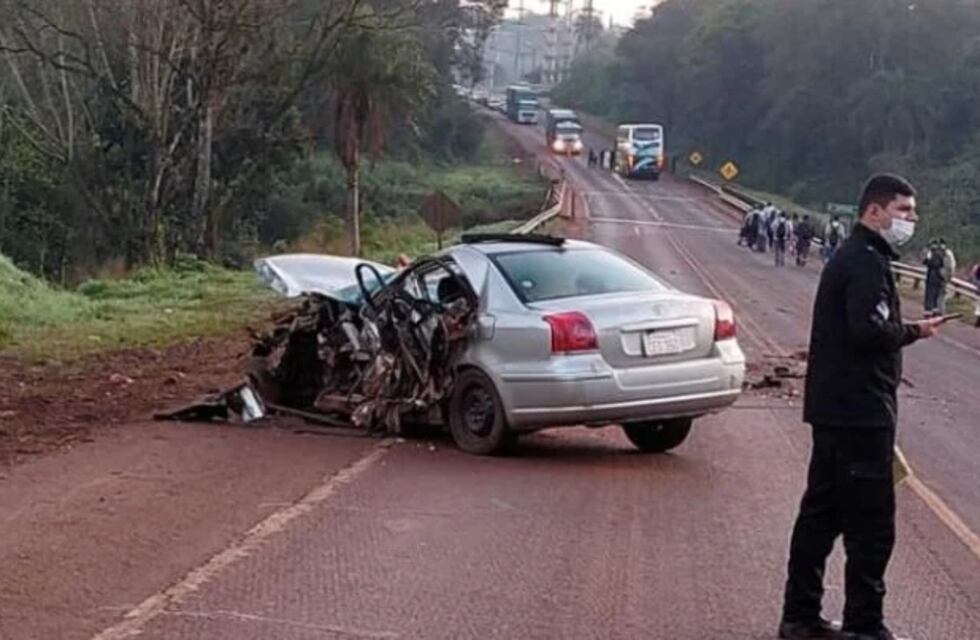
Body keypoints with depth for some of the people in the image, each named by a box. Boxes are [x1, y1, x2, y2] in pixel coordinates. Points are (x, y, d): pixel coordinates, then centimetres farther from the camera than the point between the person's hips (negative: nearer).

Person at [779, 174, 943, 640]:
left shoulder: (851, 257, 18)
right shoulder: (867, 262, -15)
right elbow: (871, 330, -26)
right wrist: (915, 331, -11)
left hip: (834, 408, 11)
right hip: (861, 411, -11)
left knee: (821, 513, 14)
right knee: (871, 523, -3)